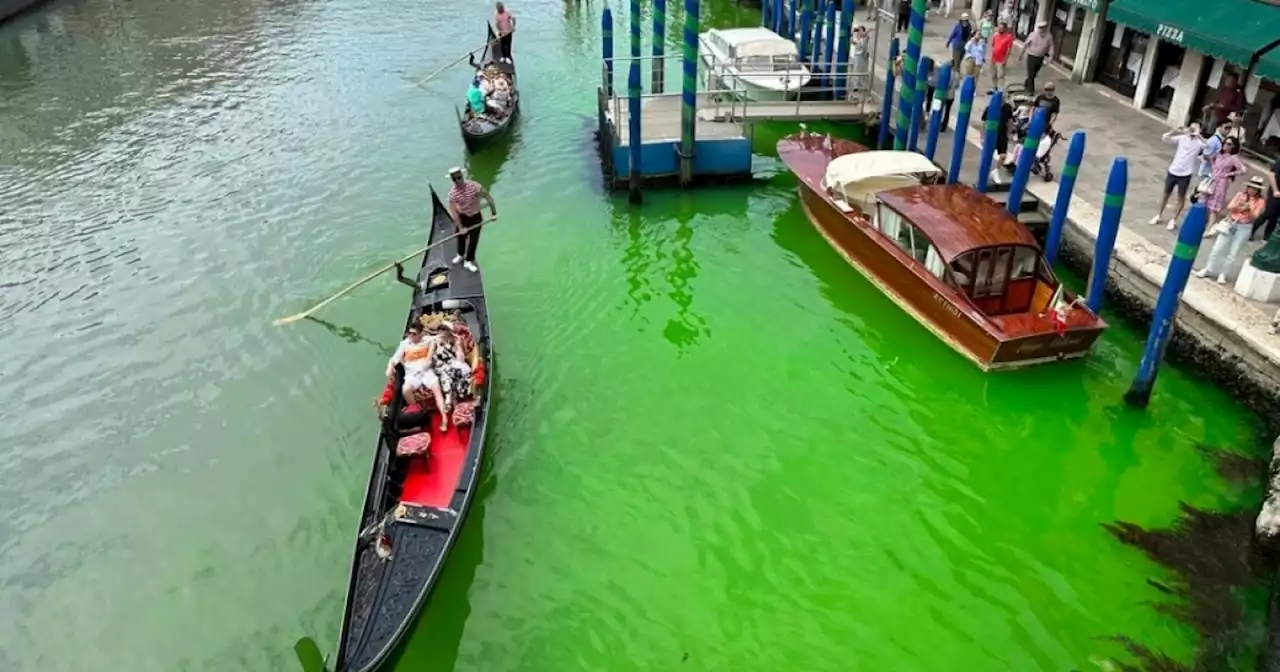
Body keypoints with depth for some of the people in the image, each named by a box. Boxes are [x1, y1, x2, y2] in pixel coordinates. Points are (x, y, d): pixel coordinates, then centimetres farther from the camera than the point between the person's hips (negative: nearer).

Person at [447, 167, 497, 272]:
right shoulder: (452, 194, -21)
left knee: (473, 240, 4)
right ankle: (460, 255, 48)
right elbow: (454, 212, -19)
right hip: (462, 217, 1)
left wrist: (494, 213, -16)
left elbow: (488, 197, -17)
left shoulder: (474, 186, -25)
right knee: (461, 237, 19)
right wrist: (460, 227, -21)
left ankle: (468, 261, 21)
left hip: (475, 217, -1)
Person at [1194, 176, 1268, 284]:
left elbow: (1254, 217, -10)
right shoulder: (1240, 194, 3)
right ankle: (1208, 269, 14)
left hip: (1244, 228, -2)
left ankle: (1222, 273, 11)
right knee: (1217, 248, 3)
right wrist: (1237, 206, -21)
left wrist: (1248, 210, -28)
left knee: (1233, 253, 0)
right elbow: (1229, 208, -2)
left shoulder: (1260, 201, -3)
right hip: (1230, 223, 2)